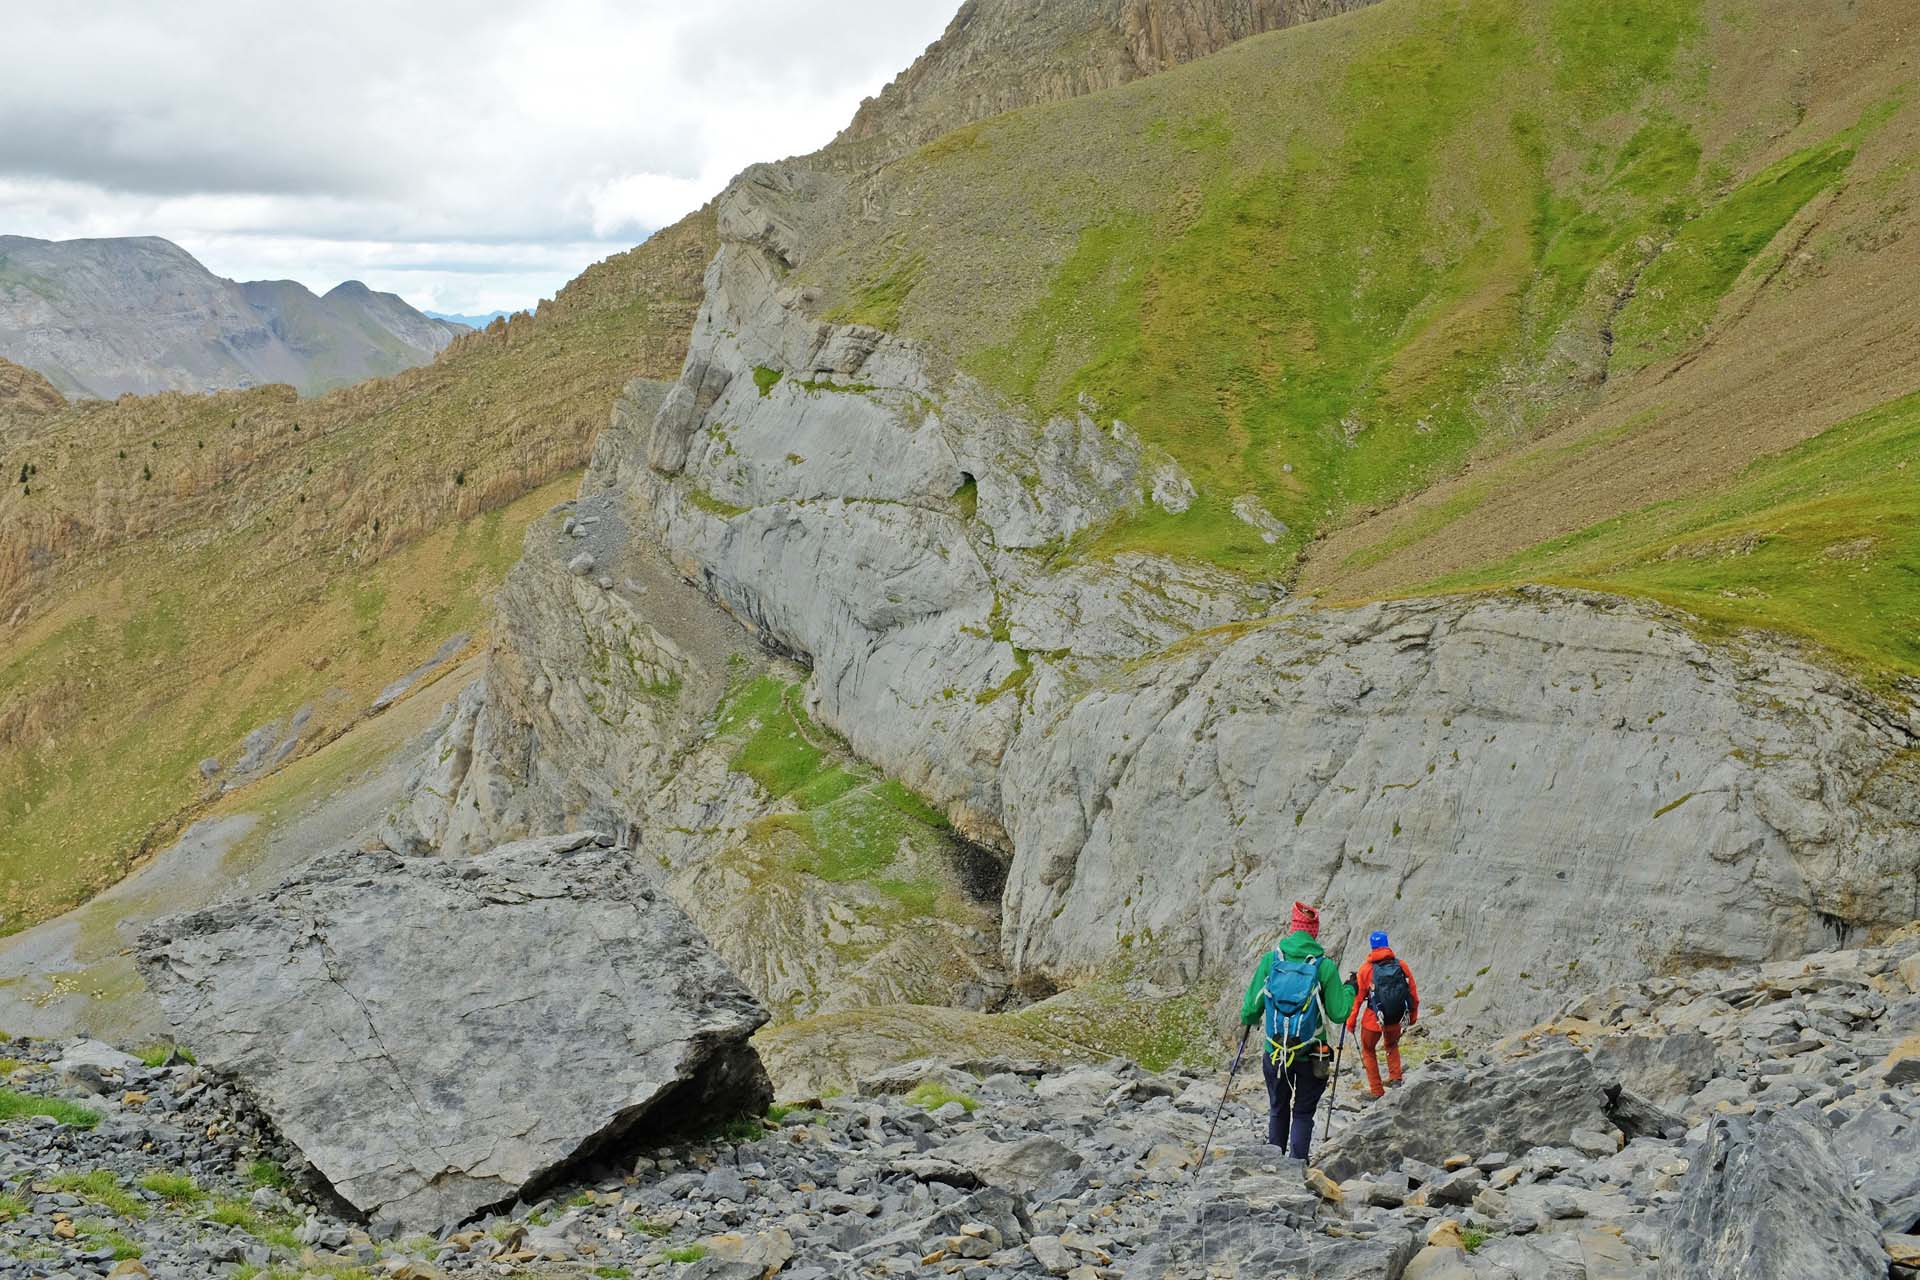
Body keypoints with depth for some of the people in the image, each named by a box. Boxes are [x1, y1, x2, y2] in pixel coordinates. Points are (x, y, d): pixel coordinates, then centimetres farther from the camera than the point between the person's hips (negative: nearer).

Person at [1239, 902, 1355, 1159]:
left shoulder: (1270, 960, -5)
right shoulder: (1325, 966, -9)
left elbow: (1252, 1007, -2)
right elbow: (1339, 1013, -6)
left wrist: (1247, 1020, 20)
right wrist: (1350, 990, 12)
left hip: (1275, 1053, 2)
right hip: (1311, 1056, -2)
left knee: (1277, 1111, 18)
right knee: (1303, 1113, 10)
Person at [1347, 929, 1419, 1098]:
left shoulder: (1366, 969, -11)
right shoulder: (1401, 965, -5)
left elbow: (1357, 997, -6)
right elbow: (1413, 993, 2)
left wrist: (1351, 1020, 5)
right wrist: (1413, 1015, 16)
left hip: (1373, 1020, -2)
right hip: (1397, 1019, 3)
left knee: (1368, 1050, 21)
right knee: (1392, 1046, 32)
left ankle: (1376, 1090, 19)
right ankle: (1395, 1078, 20)